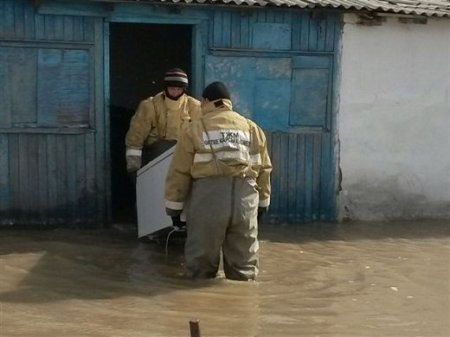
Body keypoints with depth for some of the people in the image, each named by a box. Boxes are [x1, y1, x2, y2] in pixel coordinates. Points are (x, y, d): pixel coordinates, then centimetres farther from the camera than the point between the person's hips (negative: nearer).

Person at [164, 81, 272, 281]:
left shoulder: (195, 129, 4)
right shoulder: (252, 128, 15)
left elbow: (179, 172, 3)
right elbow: (264, 168, 16)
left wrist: (173, 204, 11)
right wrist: (263, 200, 24)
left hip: (208, 198, -3)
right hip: (244, 198, 3)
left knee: (202, 259, 9)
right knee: (243, 260, 12)